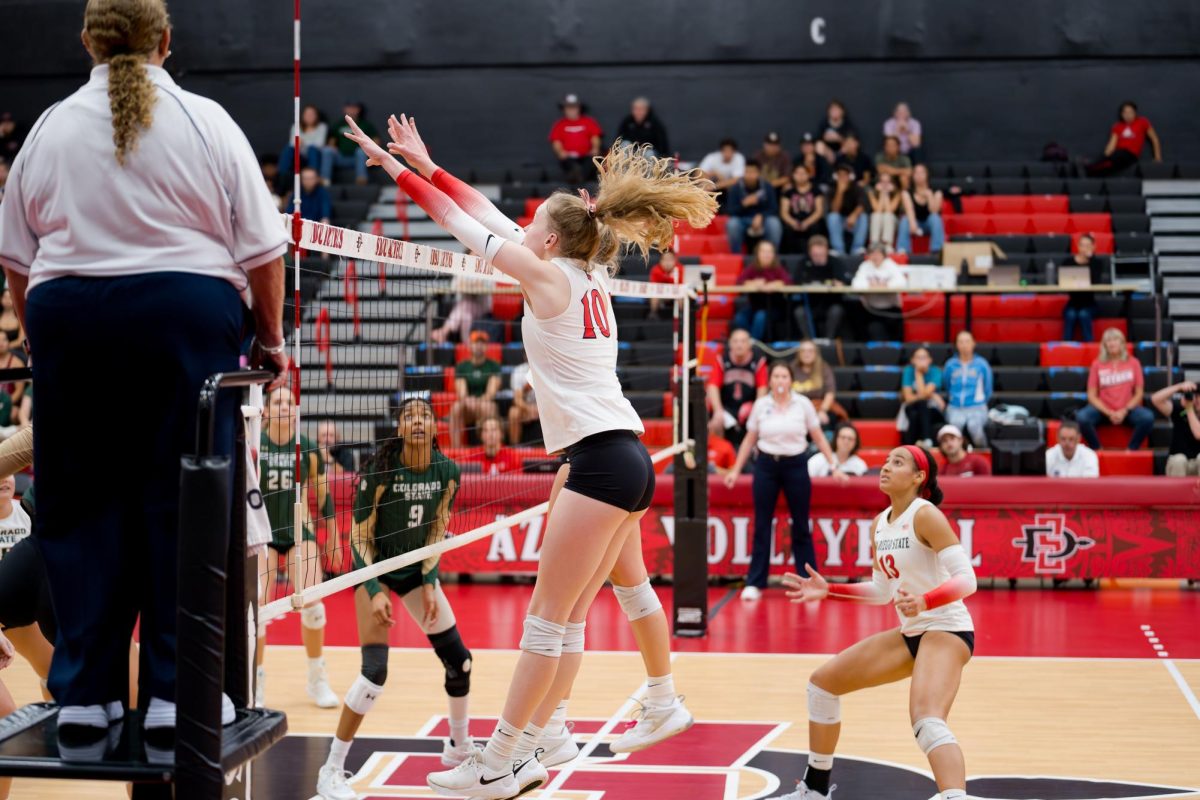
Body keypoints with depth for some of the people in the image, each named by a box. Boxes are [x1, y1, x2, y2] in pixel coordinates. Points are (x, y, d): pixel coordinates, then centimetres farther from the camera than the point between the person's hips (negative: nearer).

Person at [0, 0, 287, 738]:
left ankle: (85, 692, 11)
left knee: (81, 507, 8)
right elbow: (263, 248, 1)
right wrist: (272, 338, 11)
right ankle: (176, 692, 5)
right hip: (186, 315, -2)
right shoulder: (205, 122, 2)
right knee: (183, 504, 3)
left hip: (70, 317, 2)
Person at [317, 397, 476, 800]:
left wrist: (429, 584, -7)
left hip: (415, 567, 5)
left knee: (459, 660, 3)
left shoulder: (447, 472, -12)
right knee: (375, 671, -19)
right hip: (375, 567, -5)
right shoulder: (380, 469, -24)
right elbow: (360, 536, -17)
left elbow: (438, 530, 0)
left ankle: (459, 747, 27)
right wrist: (375, 592, -22)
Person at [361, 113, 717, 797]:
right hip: (630, 461, 9)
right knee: (568, 620, 10)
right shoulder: (586, 279, 16)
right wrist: (426, 164, 26)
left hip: (602, 460, -9)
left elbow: (465, 226, 2)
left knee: (549, 620, -5)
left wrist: (398, 169, 13)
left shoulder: (550, 274, -5)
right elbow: (490, 217, 22)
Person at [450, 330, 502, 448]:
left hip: (487, 404, -1)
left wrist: (480, 401, -30)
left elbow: (492, 391, -8)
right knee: (456, 407, -33)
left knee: (486, 406, -37)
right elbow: (461, 391, -2)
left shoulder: (494, 366, 6)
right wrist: (466, 400, -28)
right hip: (467, 410, 1)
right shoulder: (461, 366, 10)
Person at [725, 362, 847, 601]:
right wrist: (736, 470, 6)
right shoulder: (760, 405, 0)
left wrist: (834, 467, 0)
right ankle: (754, 583, 7)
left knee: (801, 526, 4)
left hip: (796, 465, -1)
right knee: (762, 525, 2)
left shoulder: (803, 404, -2)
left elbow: (819, 438, 5)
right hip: (766, 465, 1)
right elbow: (749, 440, 9)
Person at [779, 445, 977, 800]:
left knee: (927, 722, -33)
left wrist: (924, 602, -38)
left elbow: (966, 580, -22)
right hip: (911, 633, 9)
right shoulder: (880, 524, 9)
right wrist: (828, 591, 10)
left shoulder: (925, 515, -16)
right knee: (823, 681, 13)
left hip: (946, 630, -9)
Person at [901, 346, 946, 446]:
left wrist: (918, 374, -17)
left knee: (922, 404, -35)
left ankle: (926, 441, -40)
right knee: (914, 415, -35)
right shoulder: (908, 371, -6)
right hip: (912, 408, 1)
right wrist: (932, 396, -19)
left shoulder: (935, 372, -10)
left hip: (931, 409, -1)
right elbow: (908, 397, -14)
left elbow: (923, 394, -23)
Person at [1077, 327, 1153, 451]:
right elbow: (1092, 395, -1)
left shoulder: (1133, 363, 3)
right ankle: (1097, 450, -10)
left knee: (1148, 417, -30)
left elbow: (1139, 393, 3)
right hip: (1103, 409, 0)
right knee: (1081, 417, -32)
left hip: (1127, 409, 1)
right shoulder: (1097, 364, 0)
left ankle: (1131, 450, -10)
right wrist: (1109, 413, -15)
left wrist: (1125, 411, -13)